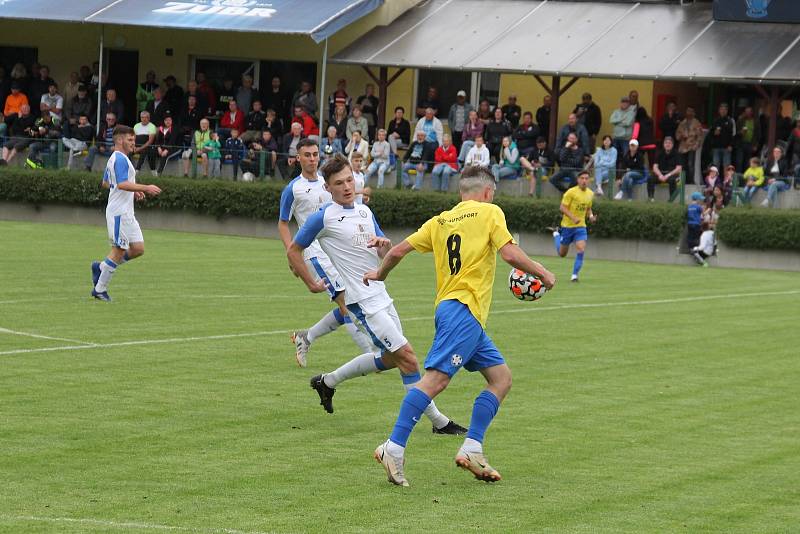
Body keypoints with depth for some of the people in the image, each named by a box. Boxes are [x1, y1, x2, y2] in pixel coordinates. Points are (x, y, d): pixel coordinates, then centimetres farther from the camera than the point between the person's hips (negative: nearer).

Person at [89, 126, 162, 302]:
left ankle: (101, 267, 16)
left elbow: (105, 183, 27)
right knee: (119, 251, -5)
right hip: (119, 213, -10)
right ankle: (100, 289, 4)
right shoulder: (120, 159, -15)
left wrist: (133, 192, 23)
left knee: (138, 249, 8)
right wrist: (145, 188, -28)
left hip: (127, 213, 10)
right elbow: (122, 184, -28)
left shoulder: (114, 158, 17)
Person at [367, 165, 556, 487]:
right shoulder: (489, 213, 2)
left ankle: (472, 449, 3)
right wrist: (541, 273, 6)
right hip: (464, 309, -9)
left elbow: (398, 251, 16)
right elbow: (510, 254, -9)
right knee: (436, 378, -17)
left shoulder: (440, 221, 19)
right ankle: (394, 448, -26)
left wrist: (379, 275, 35)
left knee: (501, 377, 11)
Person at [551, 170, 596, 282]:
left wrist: (590, 216, -2)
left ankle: (574, 276, -10)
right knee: (562, 253, 12)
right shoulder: (571, 192, -14)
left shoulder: (590, 194, 4)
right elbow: (562, 207, -15)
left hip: (581, 227, 3)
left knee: (581, 250, -18)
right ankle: (556, 235, 45)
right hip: (567, 226, -3)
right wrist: (573, 218, -27)